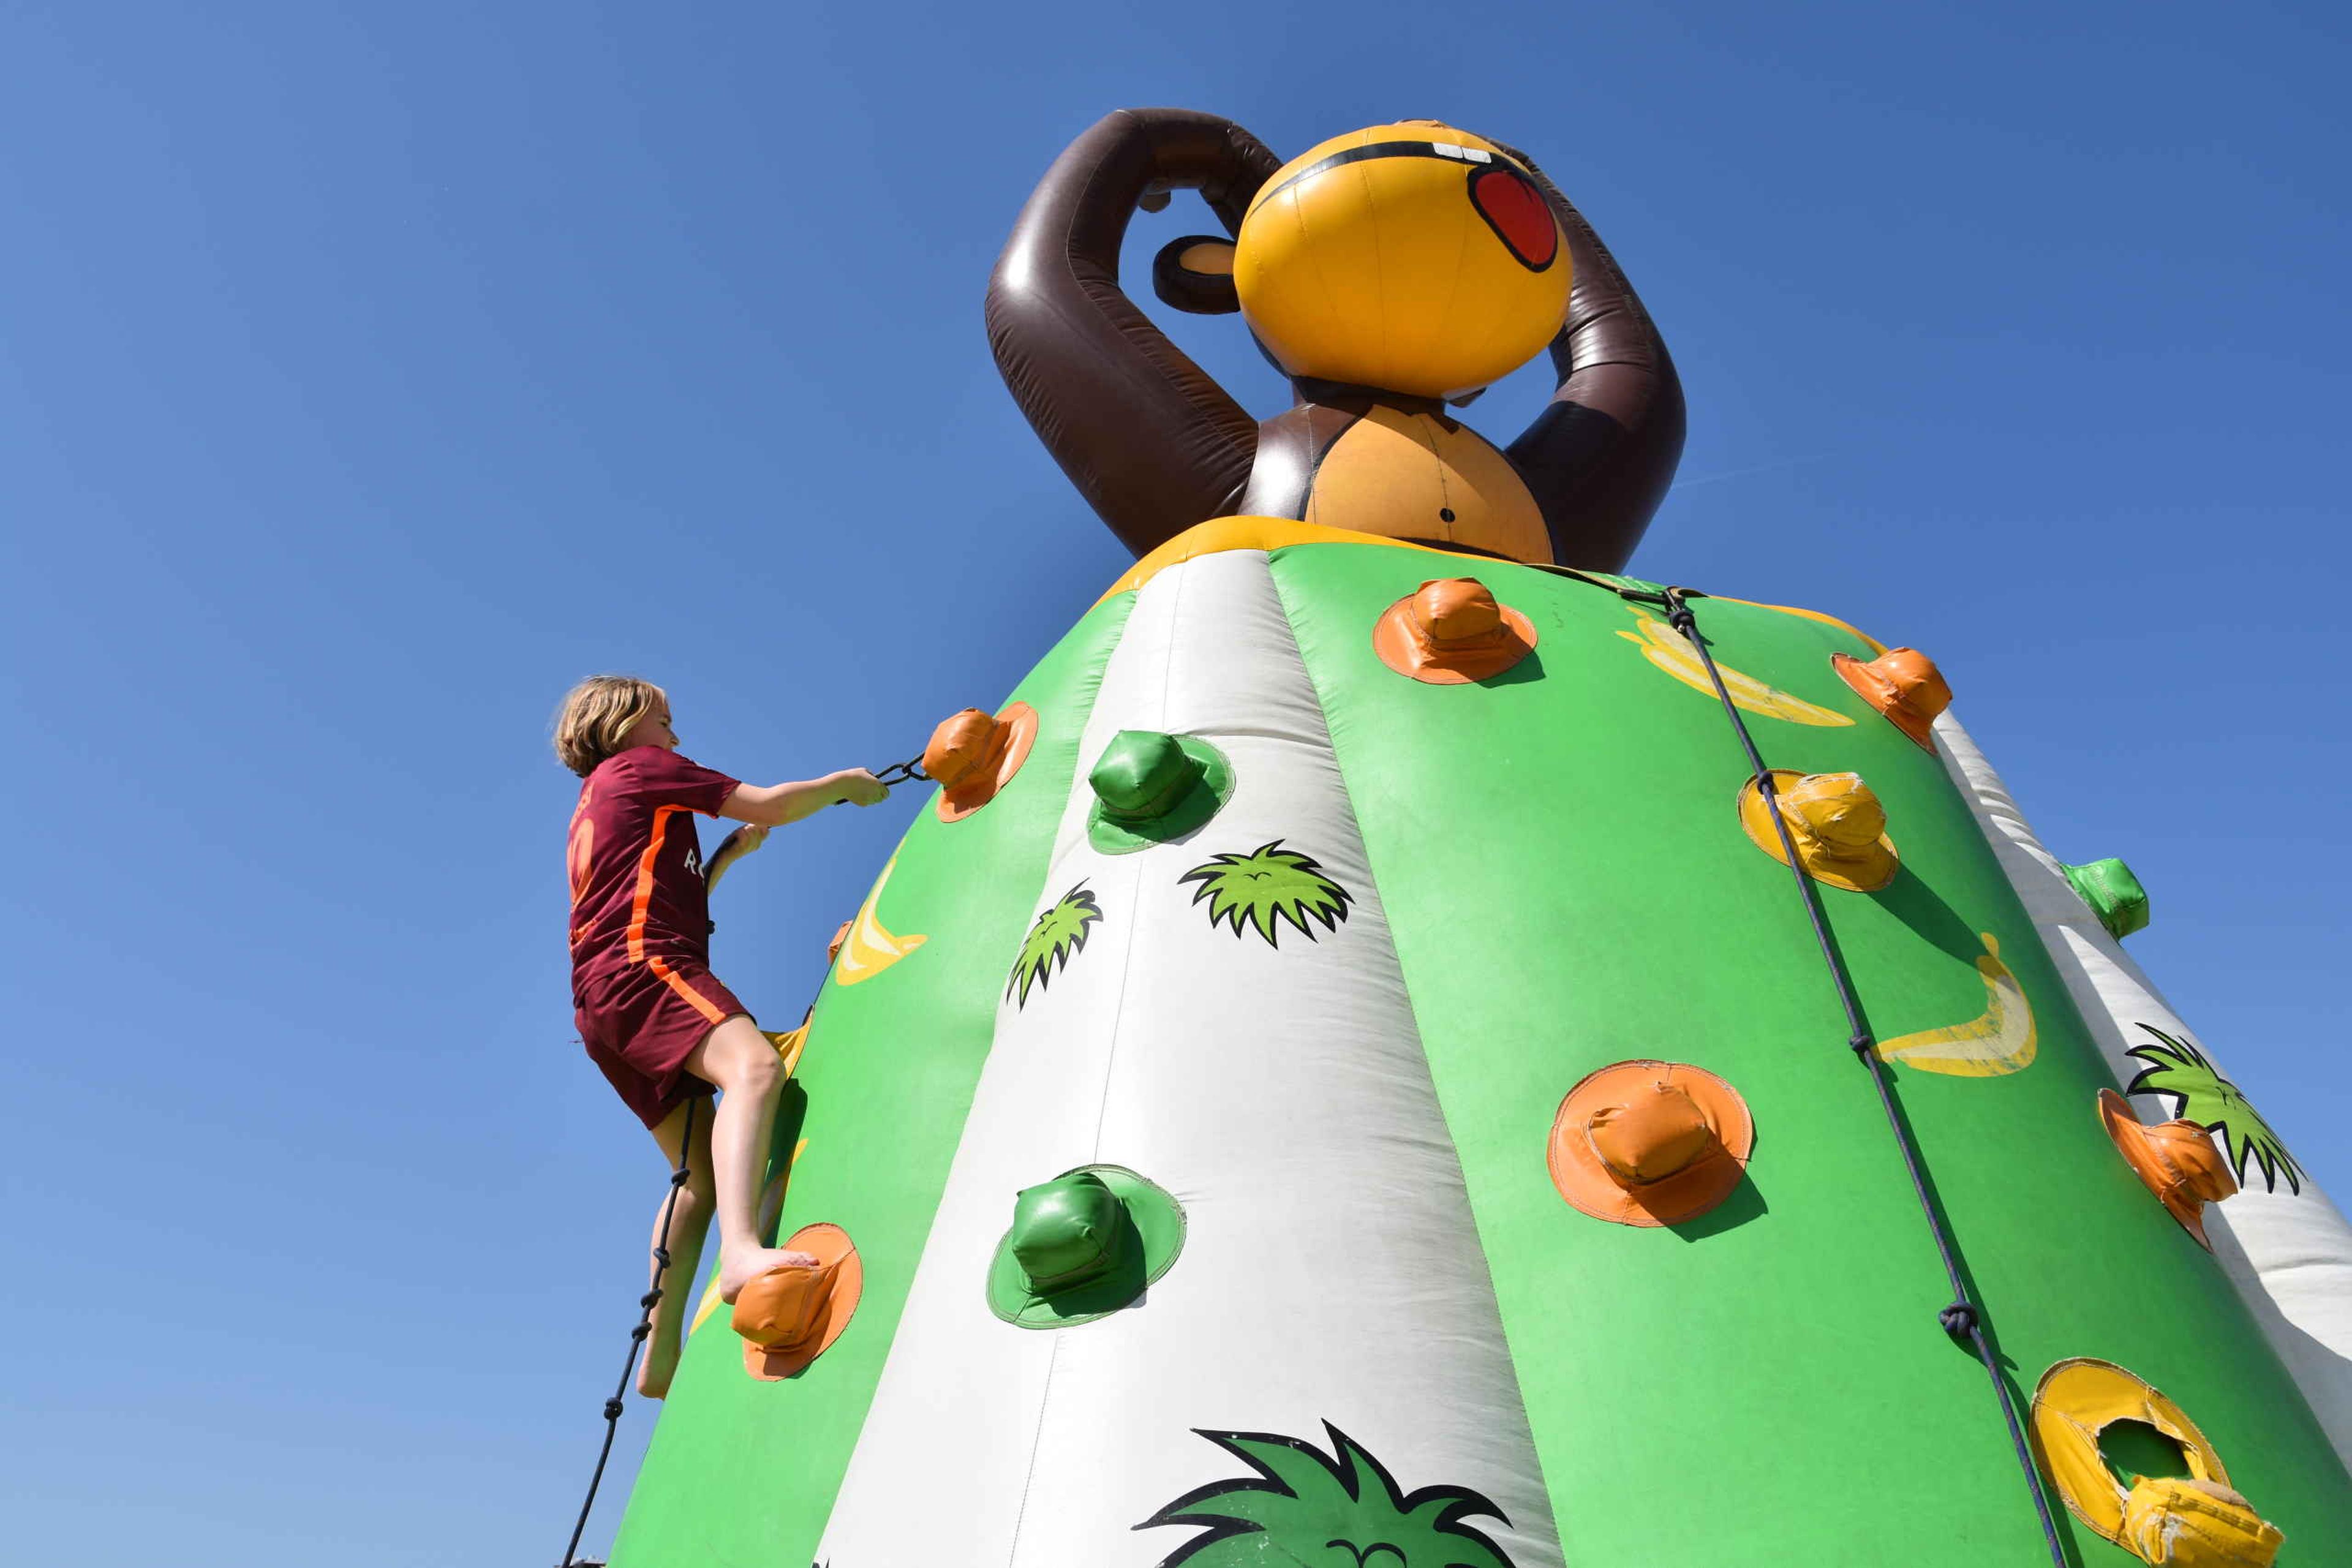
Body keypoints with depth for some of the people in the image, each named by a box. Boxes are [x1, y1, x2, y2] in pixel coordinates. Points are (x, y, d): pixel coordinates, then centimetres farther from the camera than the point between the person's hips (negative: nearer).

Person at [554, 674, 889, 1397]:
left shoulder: (595, 809, 34)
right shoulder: (642, 766, 8)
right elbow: (770, 804, 0)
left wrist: (728, 853, 29)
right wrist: (845, 782, 15)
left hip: (603, 1001, 10)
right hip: (642, 964, -10)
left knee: (700, 1173, 10)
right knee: (754, 1065, -35)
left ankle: (661, 1359, 10)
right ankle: (742, 1249, -57)